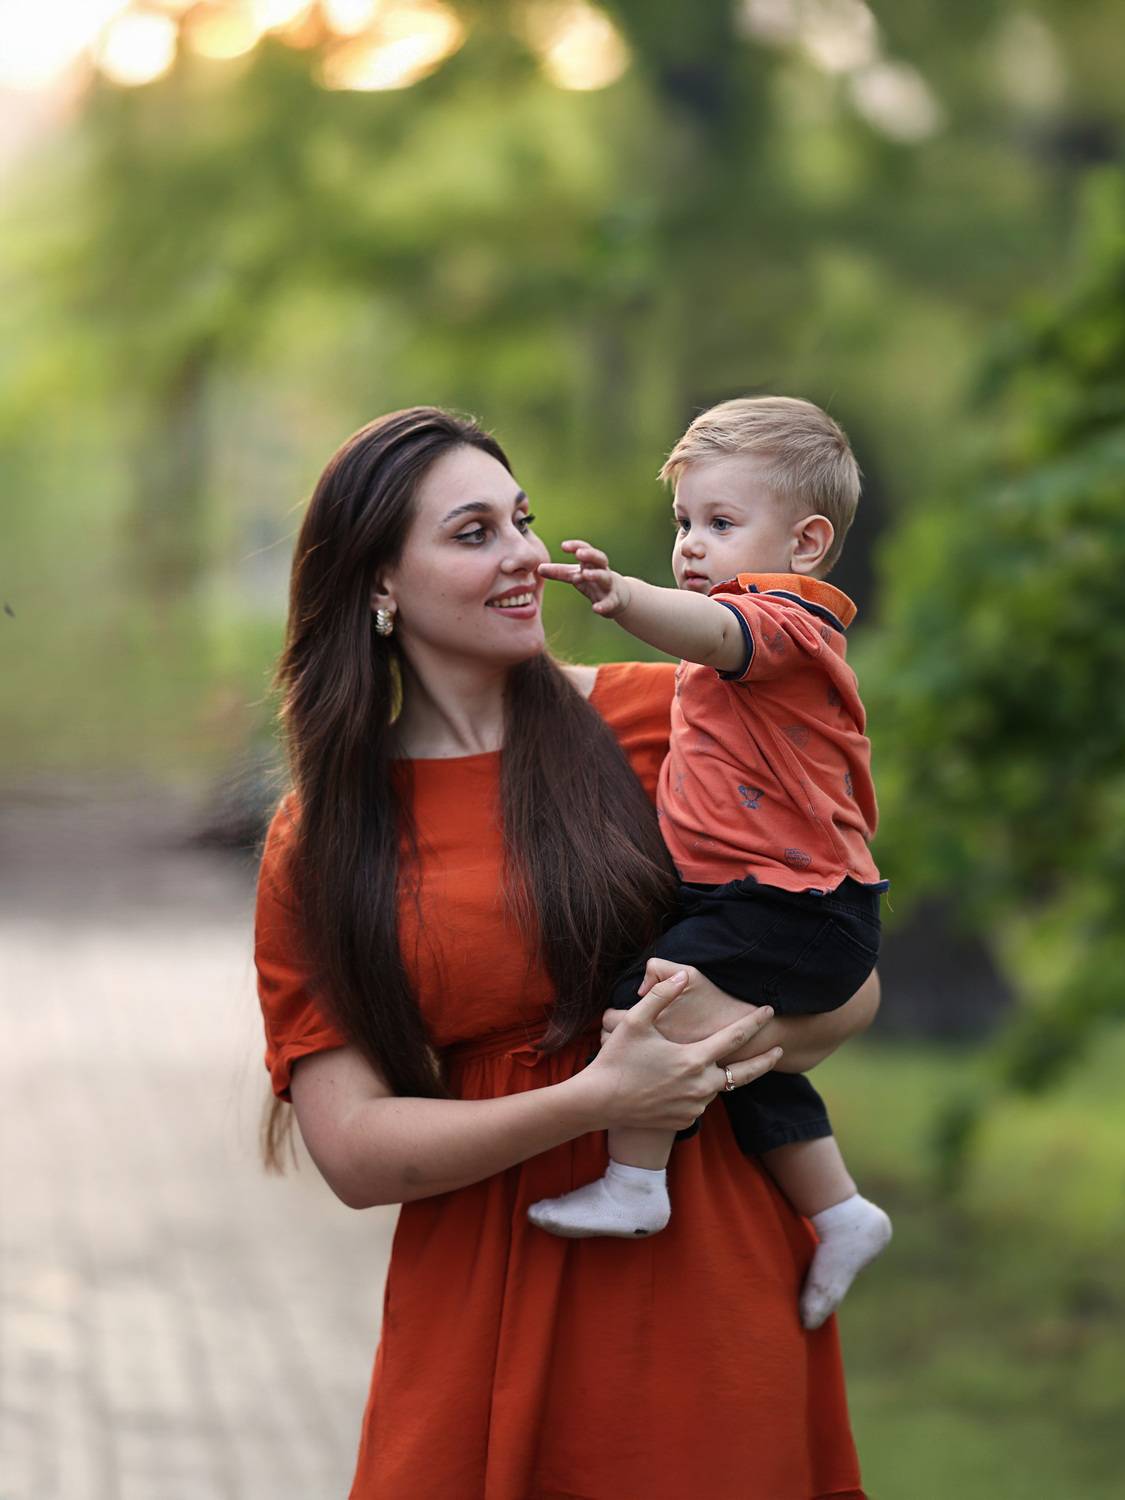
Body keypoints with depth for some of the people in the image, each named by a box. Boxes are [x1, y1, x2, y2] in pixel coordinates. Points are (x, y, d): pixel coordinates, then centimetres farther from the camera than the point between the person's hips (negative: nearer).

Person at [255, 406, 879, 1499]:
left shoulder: (663, 718, 0)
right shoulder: (317, 845, 2)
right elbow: (354, 1151, -5)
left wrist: (740, 1036, -18)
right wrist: (591, 1101, -18)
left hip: (715, 1286, 0)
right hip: (485, 1321, 0)